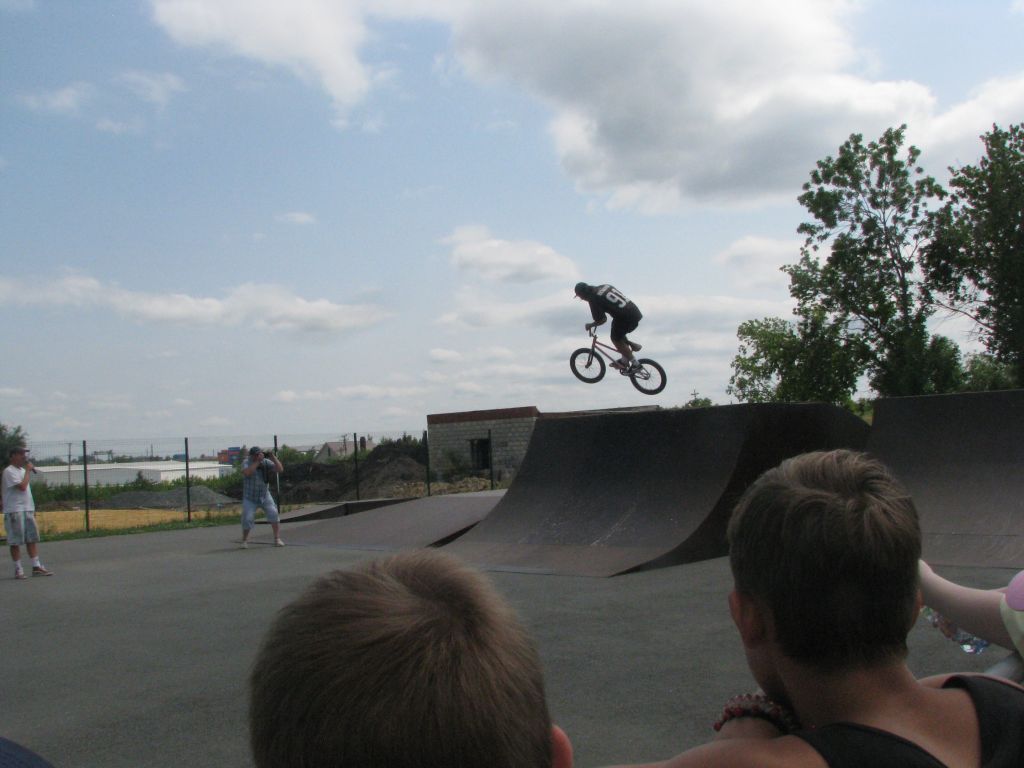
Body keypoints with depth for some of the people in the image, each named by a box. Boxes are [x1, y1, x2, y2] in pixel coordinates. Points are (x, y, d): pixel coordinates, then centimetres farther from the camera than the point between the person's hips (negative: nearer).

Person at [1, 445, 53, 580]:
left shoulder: (22, 470, 18)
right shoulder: (9, 471, -11)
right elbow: (22, 487, -22)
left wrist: (32, 508, 20)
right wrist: (28, 470, -14)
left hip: (28, 509, 9)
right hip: (14, 511, -9)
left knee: (32, 538, 7)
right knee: (15, 541, -2)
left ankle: (36, 566, 9)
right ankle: (18, 570, 4)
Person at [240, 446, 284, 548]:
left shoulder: (266, 462, -5)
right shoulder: (246, 462, -11)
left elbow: (280, 469, -14)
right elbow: (247, 473, -33)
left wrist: (273, 457, -21)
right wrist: (258, 461, -32)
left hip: (265, 496, 2)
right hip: (250, 498, -2)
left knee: (273, 513, -13)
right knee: (247, 519, -7)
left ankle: (277, 539, -5)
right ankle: (244, 540, 18)